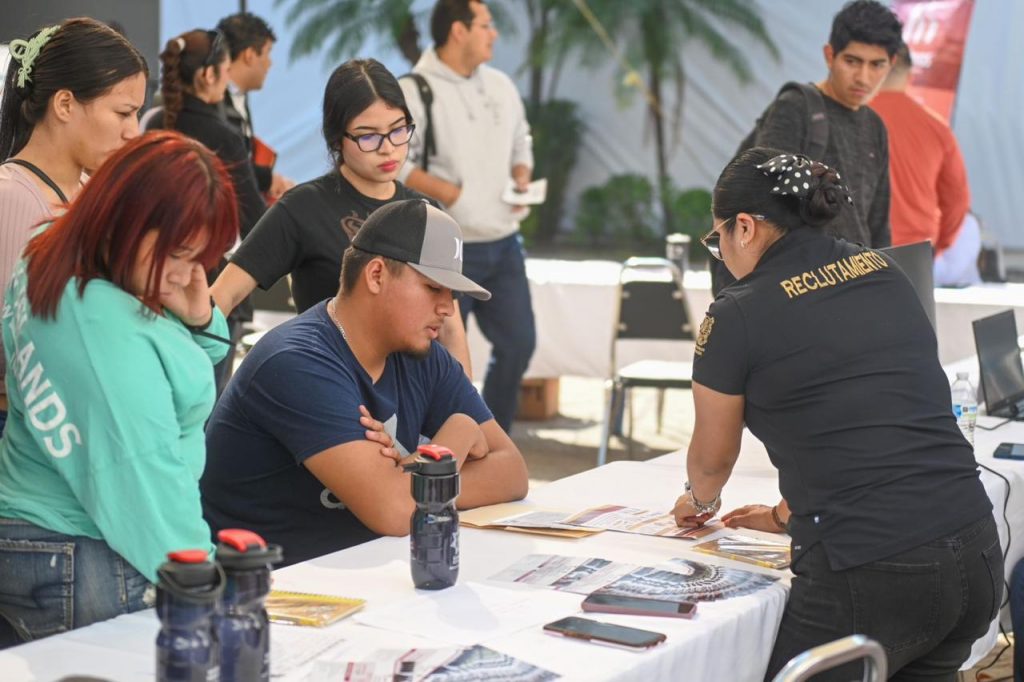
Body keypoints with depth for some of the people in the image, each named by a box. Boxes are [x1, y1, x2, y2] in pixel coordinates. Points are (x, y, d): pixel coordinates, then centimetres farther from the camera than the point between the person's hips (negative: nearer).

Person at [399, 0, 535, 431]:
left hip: (503, 245, 7)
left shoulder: (501, 86, 12)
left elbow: (520, 146, 24)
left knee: (518, 343, 8)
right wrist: (450, 194, -20)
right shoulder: (414, 92, -11)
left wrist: (521, 179, 3)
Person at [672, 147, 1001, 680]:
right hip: (976, 555, 7)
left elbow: (712, 459, 14)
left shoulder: (738, 315, -3)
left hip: (868, 575, -6)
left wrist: (700, 500, 36)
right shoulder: (886, 276, 13)